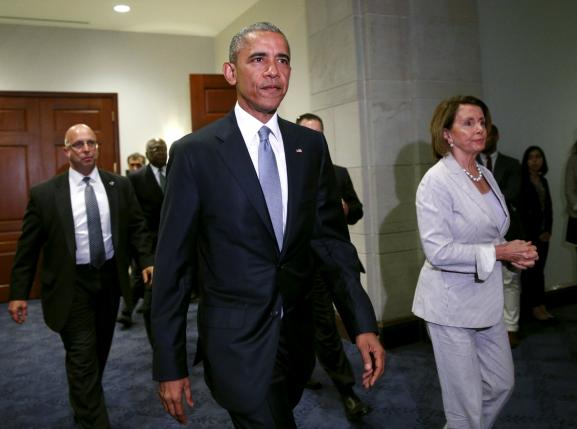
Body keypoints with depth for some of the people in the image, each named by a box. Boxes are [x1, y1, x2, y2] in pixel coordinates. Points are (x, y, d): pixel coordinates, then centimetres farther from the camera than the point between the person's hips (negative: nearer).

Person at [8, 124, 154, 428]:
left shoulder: (119, 185, 1)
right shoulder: (44, 194, -6)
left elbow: (136, 228, 5)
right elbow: (28, 247, -3)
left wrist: (146, 261, -10)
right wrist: (18, 293, -4)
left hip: (110, 279, 4)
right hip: (72, 285, -4)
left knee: (99, 352, 19)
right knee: (82, 357, -4)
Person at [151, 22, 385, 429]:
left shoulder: (311, 145, 2)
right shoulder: (194, 152, -9)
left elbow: (332, 238, 4)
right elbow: (173, 264, -7)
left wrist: (363, 323, -6)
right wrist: (170, 365, -6)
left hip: (298, 334, 4)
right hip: (237, 342, -4)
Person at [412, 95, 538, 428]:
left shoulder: (487, 175, 8)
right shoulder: (437, 180, -17)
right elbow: (437, 251, -23)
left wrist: (515, 252, -3)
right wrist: (499, 252, -20)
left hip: (487, 298, 8)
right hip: (451, 303, -8)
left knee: (502, 385, 18)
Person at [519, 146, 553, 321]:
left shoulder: (543, 181, 13)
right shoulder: (522, 181, -8)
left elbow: (548, 208, 14)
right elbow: (521, 210, -12)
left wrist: (548, 231, 2)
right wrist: (535, 234, -9)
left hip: (543, 233, 6)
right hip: (528, 233, -6)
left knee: (540, 269, 10)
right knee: (530, 270, -1)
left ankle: (541, 305, 15)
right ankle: (534, 307, 7)